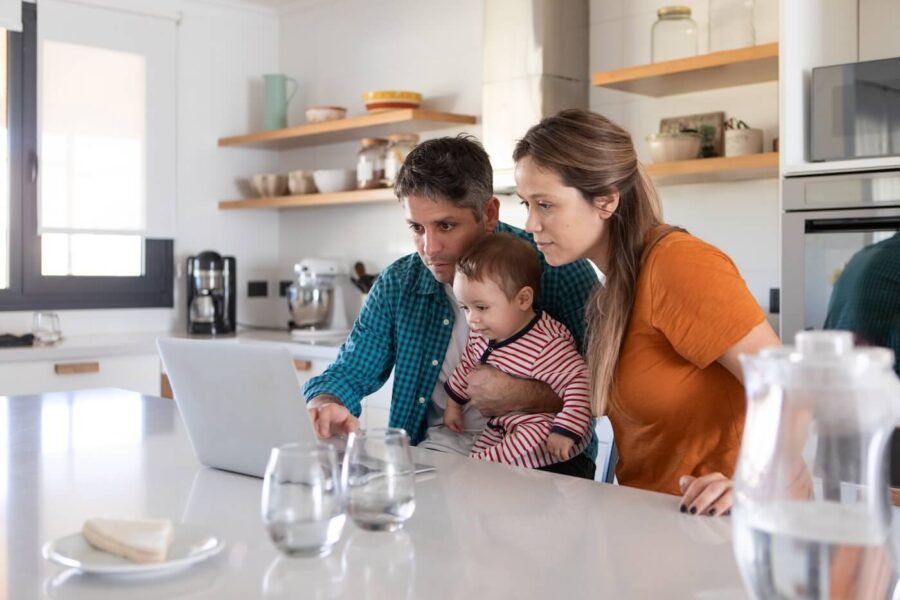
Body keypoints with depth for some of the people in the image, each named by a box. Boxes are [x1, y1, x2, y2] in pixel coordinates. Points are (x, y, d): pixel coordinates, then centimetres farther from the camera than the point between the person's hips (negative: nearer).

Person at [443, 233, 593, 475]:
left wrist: (566, 430, -31)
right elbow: (468, 365, 18)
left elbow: (579, 382, -27)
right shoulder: (482, 334, -1)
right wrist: (454, 404, 28)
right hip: (500, 428, 8)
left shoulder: (548, 346, -28)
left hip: (545, 432, -8)